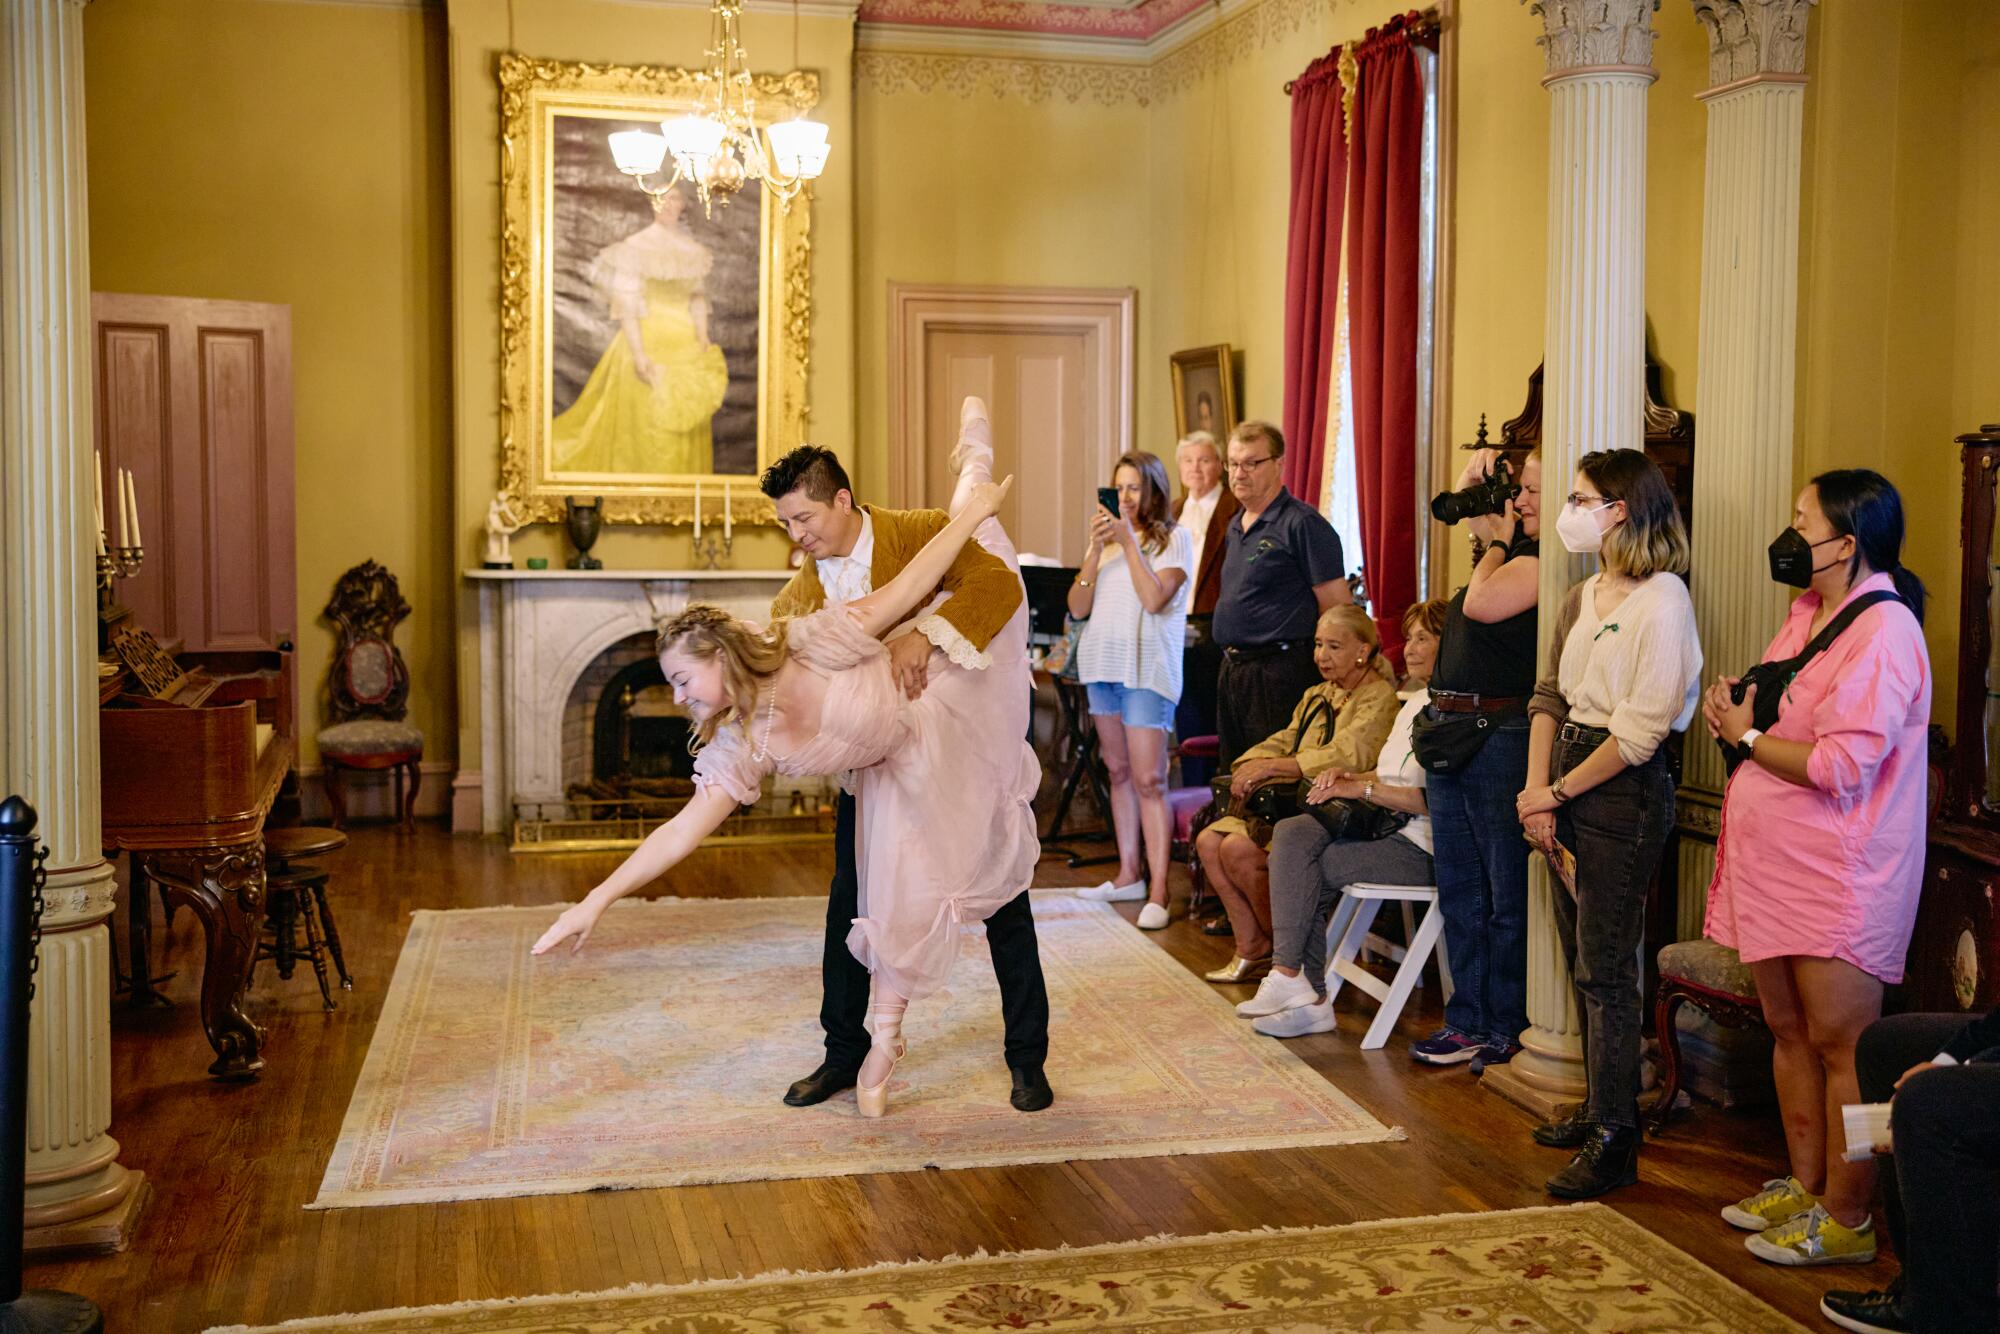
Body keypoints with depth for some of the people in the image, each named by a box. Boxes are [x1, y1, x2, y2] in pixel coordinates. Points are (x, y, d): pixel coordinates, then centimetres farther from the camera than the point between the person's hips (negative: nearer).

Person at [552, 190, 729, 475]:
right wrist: (638, 353, -19)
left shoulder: (690, 248, 9)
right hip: (649, 342, -6)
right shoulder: (635, 246, -8)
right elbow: (626, 304, -13)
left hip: (685, 345, 6)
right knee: (648, 425, -2)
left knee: (688, 426, 8)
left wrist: (704, 344, 5)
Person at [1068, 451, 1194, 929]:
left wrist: (1128, 541, -14)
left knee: (1149, 780, -10)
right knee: (1119, 772, 12)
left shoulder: (1172, 539, -2)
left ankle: (1157, 891, -10)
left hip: (1147, 669, -6)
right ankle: (1128, 875, 20)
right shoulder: (1109, 537, 14)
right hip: (1103, 664, 6)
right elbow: (1078, 608, 6)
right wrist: (1097, 548, -5)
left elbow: (1154, 599, -16)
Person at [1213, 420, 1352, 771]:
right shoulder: (1236, 527, 17)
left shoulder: (1303, 524, -10)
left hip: (1280, 674, -9)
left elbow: (1338, 611, -13)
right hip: (1232, 672, 9)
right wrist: (1232, 658, 18)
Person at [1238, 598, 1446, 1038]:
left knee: (1299, 869, -19)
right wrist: (1347, 777, 5)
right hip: (1385, 829, 9)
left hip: (1421, 848, -9)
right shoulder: (1414, 703, 21)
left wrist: (1364, 789, -17)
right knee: (1291, 832, -15)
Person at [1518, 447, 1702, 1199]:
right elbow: (1550, 697, 11)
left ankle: (1614, 1144, 2)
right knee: (1581, 958, 14)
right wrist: (1537, 790, -2)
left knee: (1605, 968, -5)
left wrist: (1557, 792, -12)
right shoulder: (1583, 599, 13)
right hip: (1565, 785, 8)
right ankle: (1600, 1108, 27)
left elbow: (1641, 729, -18)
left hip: (1624, 793, -8)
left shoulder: (1662, 600, -14)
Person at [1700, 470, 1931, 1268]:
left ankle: (1845, 1220, 8)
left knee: (1838, 1045, -2)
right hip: (1776, 865, 9)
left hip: (1841, 879, -9)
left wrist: (1747, 736, -12)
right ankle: (1806, 1186, 28)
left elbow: (1841, 766, -23)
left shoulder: (1882, 631, -17)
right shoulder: (1808, 611, 12)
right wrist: (1735, 708, 2)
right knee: (1788, 1030, 15)